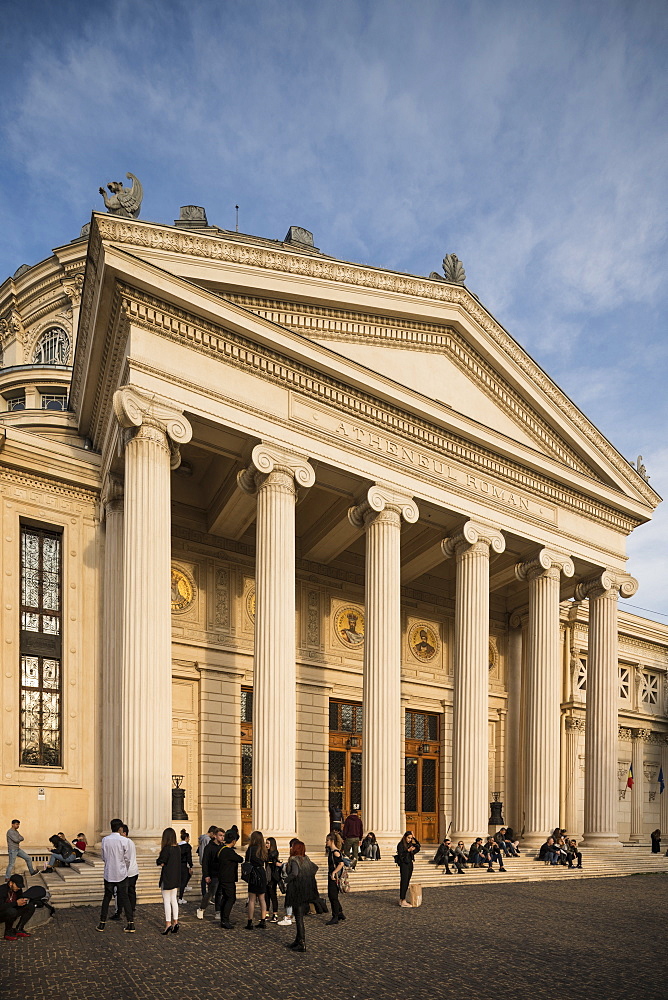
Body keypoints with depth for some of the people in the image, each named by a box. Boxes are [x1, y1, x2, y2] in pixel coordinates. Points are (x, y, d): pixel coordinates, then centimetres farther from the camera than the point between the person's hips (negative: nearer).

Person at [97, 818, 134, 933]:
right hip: (121, 874, -2)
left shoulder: (105, 840, -4)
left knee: (107, 898, 13)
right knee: (124, 898, 4)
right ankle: (130, 924, 3)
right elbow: (127, 858, -4)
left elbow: (103, 857, 6)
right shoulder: (124, 840, -12)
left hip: (108, 874, 2)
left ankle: (102, 923, 16)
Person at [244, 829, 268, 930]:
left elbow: (248, 862, -11)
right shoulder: (263, 850, 6)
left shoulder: (251, 849, -12)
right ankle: (263, 922, 15)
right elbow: (266, 862, 12)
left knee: (252, 900, -1)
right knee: (262, 899, 12)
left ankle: (250, 923, -1)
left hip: (254, 875, -6)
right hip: (262, 874, 6)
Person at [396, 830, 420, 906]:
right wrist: (408, 850, -23)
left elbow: (418, 847, 9)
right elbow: (400, 855, -15)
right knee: (404, 882, -9)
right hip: (404, 865, -8)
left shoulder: (410, 844, 12)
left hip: (410, 864, 8)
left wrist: (414, 838, 4)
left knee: (407, 883, 8)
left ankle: (401, 900, 14)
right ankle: (403, 901, -9)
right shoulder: (400, 845, -8)